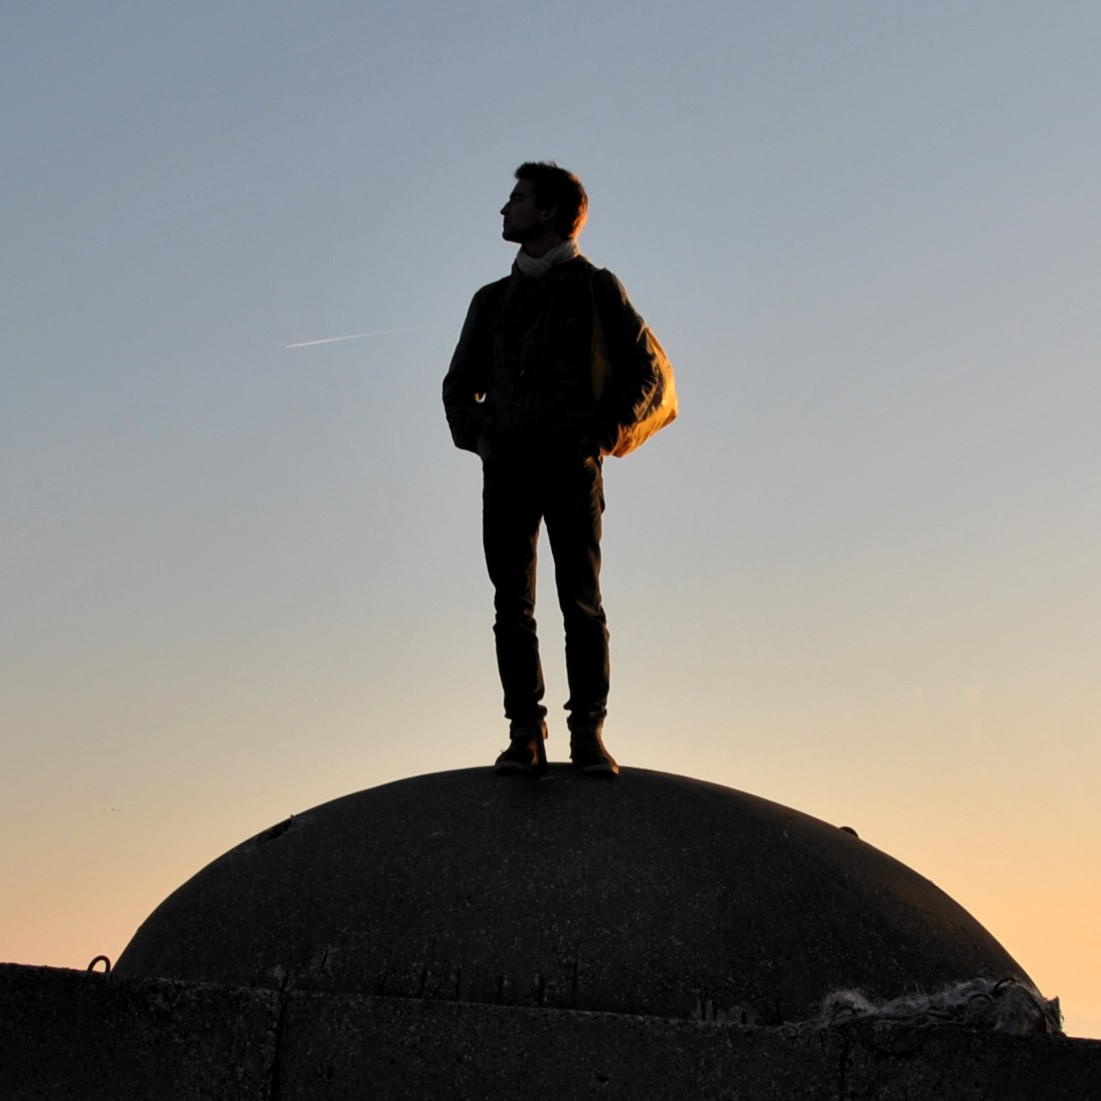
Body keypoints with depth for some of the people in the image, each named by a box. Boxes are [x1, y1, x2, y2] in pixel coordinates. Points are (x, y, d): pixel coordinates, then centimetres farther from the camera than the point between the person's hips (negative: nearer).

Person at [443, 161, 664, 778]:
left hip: (571, 465, -4)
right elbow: (459, 383, 26)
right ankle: (525, 737, -2)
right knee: (512, 606, -3)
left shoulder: (596, 288, 8)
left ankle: (588, 734, -6)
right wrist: (474, 435, 7)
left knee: (582, 601, -8)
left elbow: (644, 368, 6)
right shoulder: (494, 300, 21)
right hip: (506, 467, 4)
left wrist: (604, 434, -7)